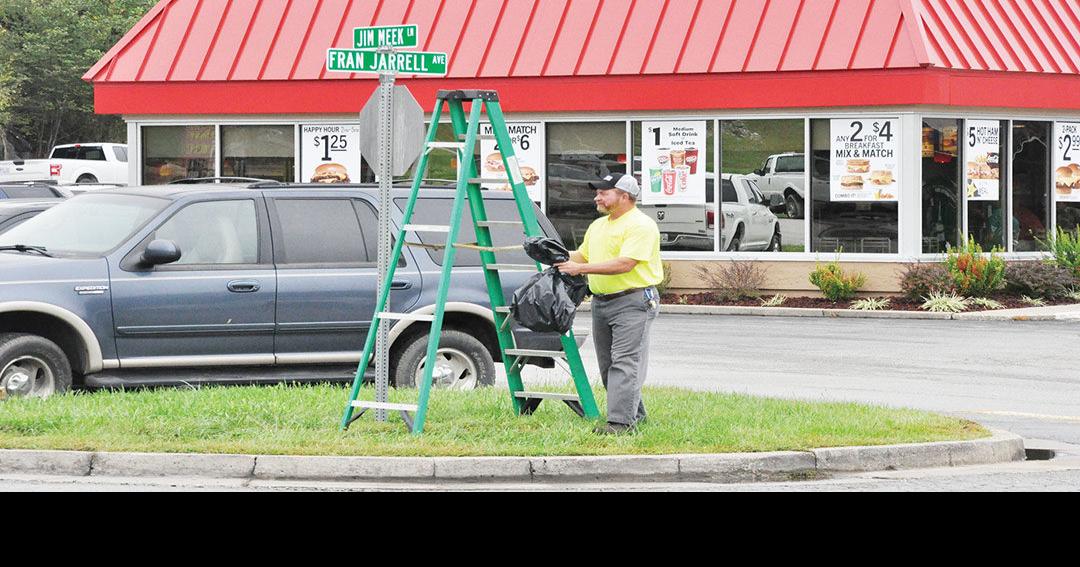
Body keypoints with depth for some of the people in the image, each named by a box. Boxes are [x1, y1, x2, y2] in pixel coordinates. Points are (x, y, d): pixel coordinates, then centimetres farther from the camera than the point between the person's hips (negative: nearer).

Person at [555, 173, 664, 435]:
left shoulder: (640, 225, -13)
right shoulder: (598, 226, 18)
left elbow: (625, 264, -23)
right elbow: (582, 255, 24)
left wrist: (581, 268, -23)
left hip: (633, 302, -10)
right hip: (601, 302, 10)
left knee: (625, 362, -14)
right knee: (608, 364, 12)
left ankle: (621, 421, -17)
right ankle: (636, 412, 23)